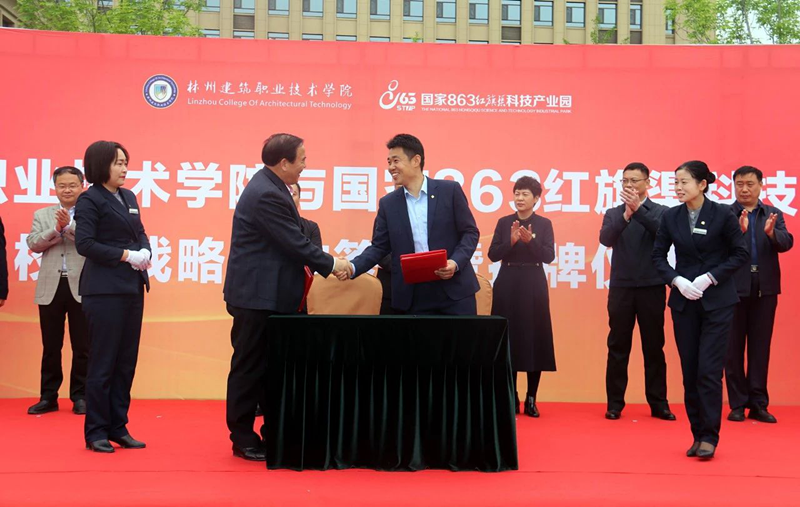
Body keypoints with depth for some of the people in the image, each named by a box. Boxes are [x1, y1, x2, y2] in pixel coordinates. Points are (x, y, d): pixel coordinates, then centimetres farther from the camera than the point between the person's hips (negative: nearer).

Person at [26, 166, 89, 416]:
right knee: (50, 346, 9)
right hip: (50, 287, 3)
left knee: (82, 347, 4)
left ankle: (80, 396, 15)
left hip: (81, 287, -2)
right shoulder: (42, 215, 12)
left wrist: (69, 225, -20)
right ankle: (48, 396, 18)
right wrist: (56, 229, -14)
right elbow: (33, 244, -1)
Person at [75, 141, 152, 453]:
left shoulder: (128, 197, 15)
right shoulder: (90, 200, -6)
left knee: (126, 361, 9)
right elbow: (84, 243, -14)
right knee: (103, 362, -2)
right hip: (104, 290, -7)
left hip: (132, 287, 7)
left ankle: (118, 427, 17)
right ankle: (96, 432, 8)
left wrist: (145, 252, -5)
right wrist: (126, 256, -16)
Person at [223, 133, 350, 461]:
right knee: (249, 367, 0)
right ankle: (242, 438, 11)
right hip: (257, 296, -10)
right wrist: (330, 265, -9)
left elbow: (289, 241, 17)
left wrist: (305, 265, 8)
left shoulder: (268, 186, 11)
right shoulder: (267, 195, -21)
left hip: (266, 295, 10)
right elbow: (296, 242, -20)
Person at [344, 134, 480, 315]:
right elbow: (379, 247, 8)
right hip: (414, 297, 2)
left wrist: (456, 262, -15)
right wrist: (353, 267, -9)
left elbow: (470, 232, 2)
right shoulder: (388, 203, 7)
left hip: (454, 290, -2)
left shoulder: (450, 190, 0)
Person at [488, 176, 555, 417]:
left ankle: (531, 399, 7)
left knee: (534, 340, -2)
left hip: (533, 286, -1)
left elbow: (549, 256, -6)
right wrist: (511, 241, -16)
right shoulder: (504, 222, 6)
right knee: (508, 340, 1)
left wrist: (530, 241, -20)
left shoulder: (544, 224, 3)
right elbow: (493, 255, 0)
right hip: (507, 285, 1)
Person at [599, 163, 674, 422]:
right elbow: (605, 238, -9)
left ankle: (658, 404, 13)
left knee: (654, 347, 5)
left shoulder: (661, 212, 4)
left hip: (652, 287, -1)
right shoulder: (614, 213, 8)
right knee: (618, 347, 4)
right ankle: (614, 404, 10)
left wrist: (638, 209, -24)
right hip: (621, 287, 1)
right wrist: (626, 214, -22)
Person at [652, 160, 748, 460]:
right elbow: (658, 255, 7)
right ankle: (697, 434, 16)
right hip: (683, 301, 3)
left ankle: (709, 437, 4)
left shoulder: (722, 215, -7)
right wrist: (676, 280, -9)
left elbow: (740, 254, -3)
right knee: (690, 371, 6)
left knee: (709, 370, -6)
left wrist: (709, 278, -14)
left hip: (717, 300, -3)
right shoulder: (671, 217, 1)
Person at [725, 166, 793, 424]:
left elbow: (787, 243, -5)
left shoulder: (774, 215, 9)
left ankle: (758, 404, 13)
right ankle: (737, 404, 11)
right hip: (734, 289, -2)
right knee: (733, 348, 4)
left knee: (760, 348, 6)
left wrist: (771, 232, -26)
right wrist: (738, 230, -32)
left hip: (765, 290, 2)